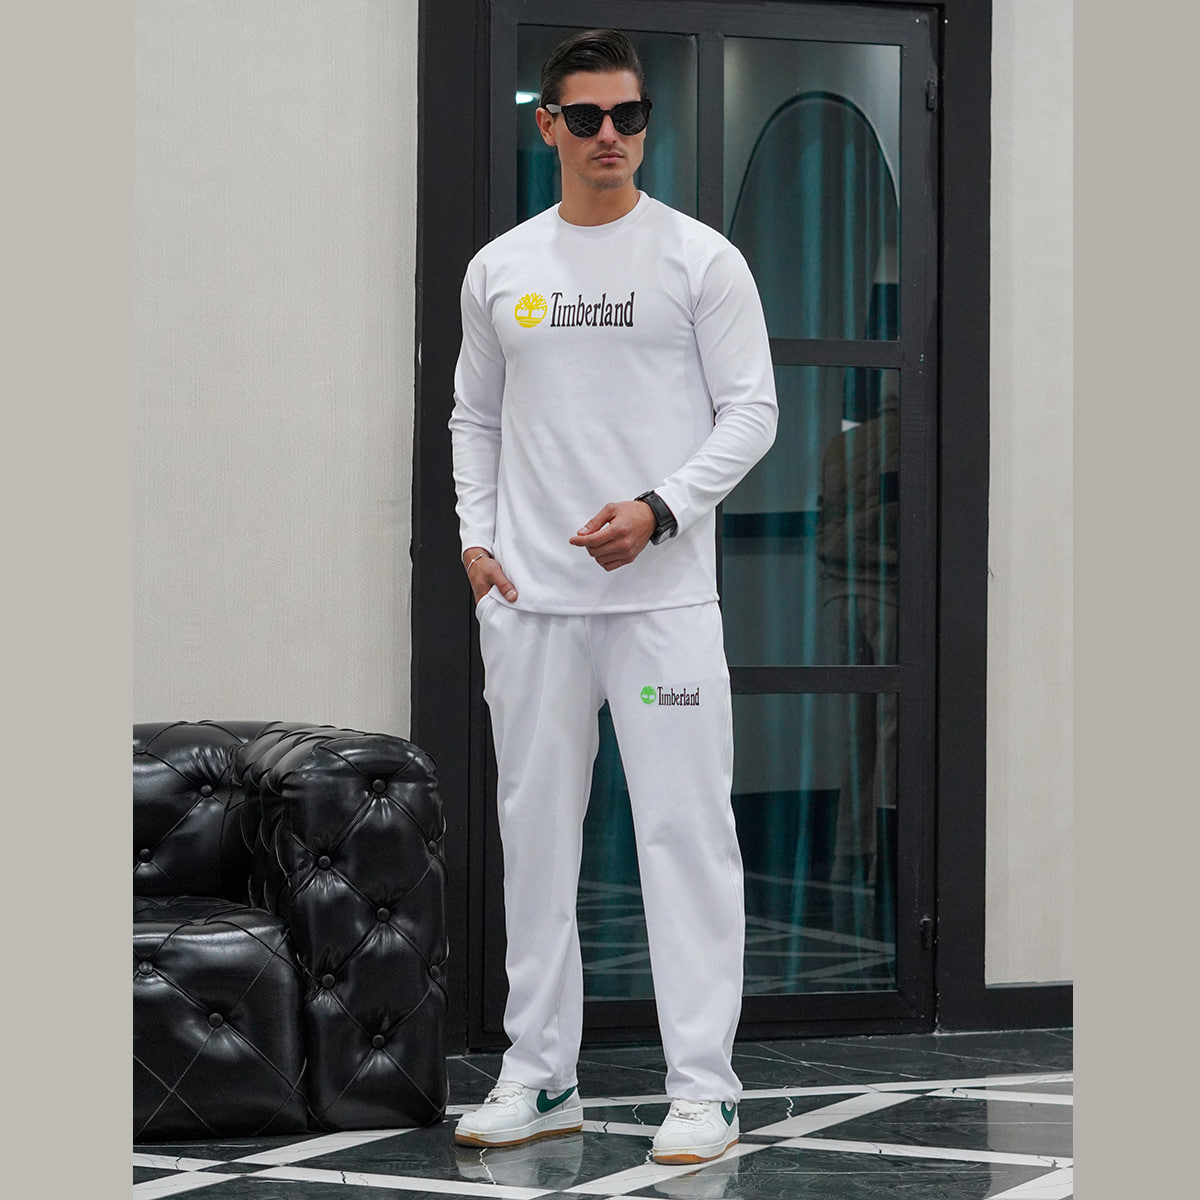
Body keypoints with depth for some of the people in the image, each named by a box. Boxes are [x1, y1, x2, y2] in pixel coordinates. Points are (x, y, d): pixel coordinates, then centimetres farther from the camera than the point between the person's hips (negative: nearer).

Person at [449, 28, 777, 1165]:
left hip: (663, 593, -4)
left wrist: (659, 511, -17)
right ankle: (542, 1074, 18)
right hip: (528, 597, 4)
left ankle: (703, 1086, 0)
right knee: (536, 832, 9)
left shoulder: (700, 258, -1)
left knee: (686, 832, -5)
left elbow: (750, 411, -4)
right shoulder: (498, 269, 11)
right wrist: (475, 535, 5)